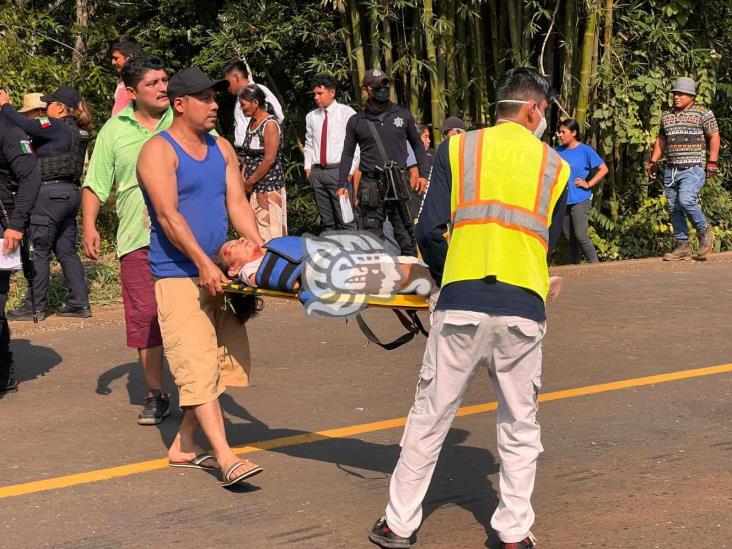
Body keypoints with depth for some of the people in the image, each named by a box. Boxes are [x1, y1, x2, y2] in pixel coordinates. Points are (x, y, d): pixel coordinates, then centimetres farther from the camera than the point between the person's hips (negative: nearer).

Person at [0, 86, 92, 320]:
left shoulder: (56, 127, -14)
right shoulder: (78, 131, 12)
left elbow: (24, 125, -24)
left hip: (51, 193, -9)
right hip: (71, 193, 9)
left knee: (39, 251, -1)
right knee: (67, 250, 13)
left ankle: (35, 306, 3)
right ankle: (80, 303, 13)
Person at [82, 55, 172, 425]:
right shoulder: (115, 130, 8)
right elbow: (95, 185, 11)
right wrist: (89, 226, 0)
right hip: (137, 238, 1)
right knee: (144, 315, 2)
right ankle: (156, 395, 14)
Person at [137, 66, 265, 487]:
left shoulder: (222, 149, 14)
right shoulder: (159, 151, -7)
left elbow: (238, 205, 8)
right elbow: (168, 215, -17)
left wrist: (262, 252, -6)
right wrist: (203, 263, -25)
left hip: (220, 271, 8)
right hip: (178, 274, -7)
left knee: (225, 360, 8)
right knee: (198, 363, -12)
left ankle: (185, 444, 19)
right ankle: (226, 457, -17)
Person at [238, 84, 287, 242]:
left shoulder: (270, 125, -12)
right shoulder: (252, 122, 12)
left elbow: (269, 159, -18)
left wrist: (250, 182, -12)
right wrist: (243, 178, 3)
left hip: (269, 186, -8)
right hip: (254, 188, 8)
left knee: (270, 232, -5)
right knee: (256, 233, 9)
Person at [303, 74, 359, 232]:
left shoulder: (346, 113, -2)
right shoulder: (311, 116, 13)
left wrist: (350, 171, -9)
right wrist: (308, 167, 8)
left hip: (339, 170, -5)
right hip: (317, 171, 5)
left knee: (345, 220, -9)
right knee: (326, 221, 9)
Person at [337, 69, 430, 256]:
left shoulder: (402, 115, 11)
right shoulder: (356, 121, 10)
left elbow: (417, 145, 19)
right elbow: (347, 154, 14)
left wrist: (423, 174, 9)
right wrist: (342, 184, 6)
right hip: (370, 186, 0)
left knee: (406, 233, -3)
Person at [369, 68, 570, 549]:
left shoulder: (458, 148, 7)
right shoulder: (555, 166, 12)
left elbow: (429, 232, 3)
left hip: (461, 306, -1)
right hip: (524, 310, 1)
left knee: (430, 416, 9)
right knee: (520, 424, 14)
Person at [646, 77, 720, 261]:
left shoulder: (703, 113, -1)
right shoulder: (667, 116, 16)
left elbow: (714, 137, -1)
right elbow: (661, 140, 24)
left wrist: (712, 163, -8)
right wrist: (653, 162, 16)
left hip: (693, 169, -6)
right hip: (671, 170, 6)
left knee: (686, 200, -25)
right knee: (674, 209, 3)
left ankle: (704, 232, -3)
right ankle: (682, 246, 9)